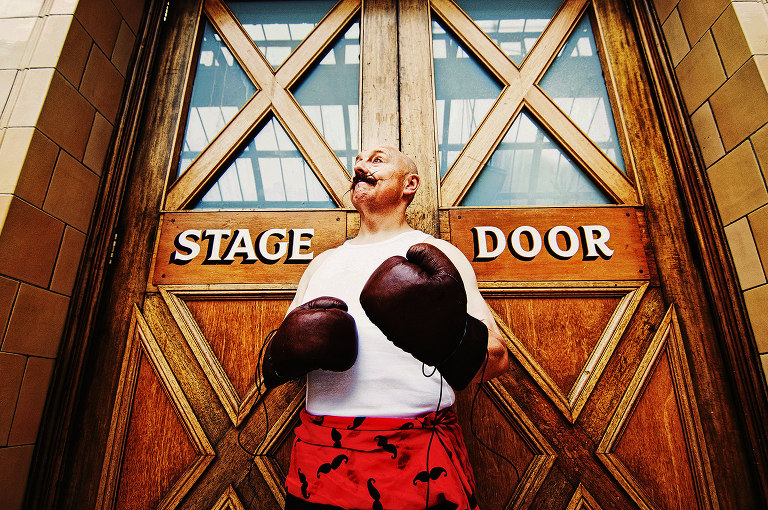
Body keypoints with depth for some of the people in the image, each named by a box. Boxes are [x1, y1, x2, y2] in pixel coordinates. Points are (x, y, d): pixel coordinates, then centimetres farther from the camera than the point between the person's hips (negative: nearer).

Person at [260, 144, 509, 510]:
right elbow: (276, 356, 16)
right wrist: (281, 360, -7)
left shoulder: (438, 254, 2)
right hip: (320, 455, 4)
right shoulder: (322, 263, 14)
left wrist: (454, 344, -24)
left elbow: (497, 359, -4)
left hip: (417, 460, -3)